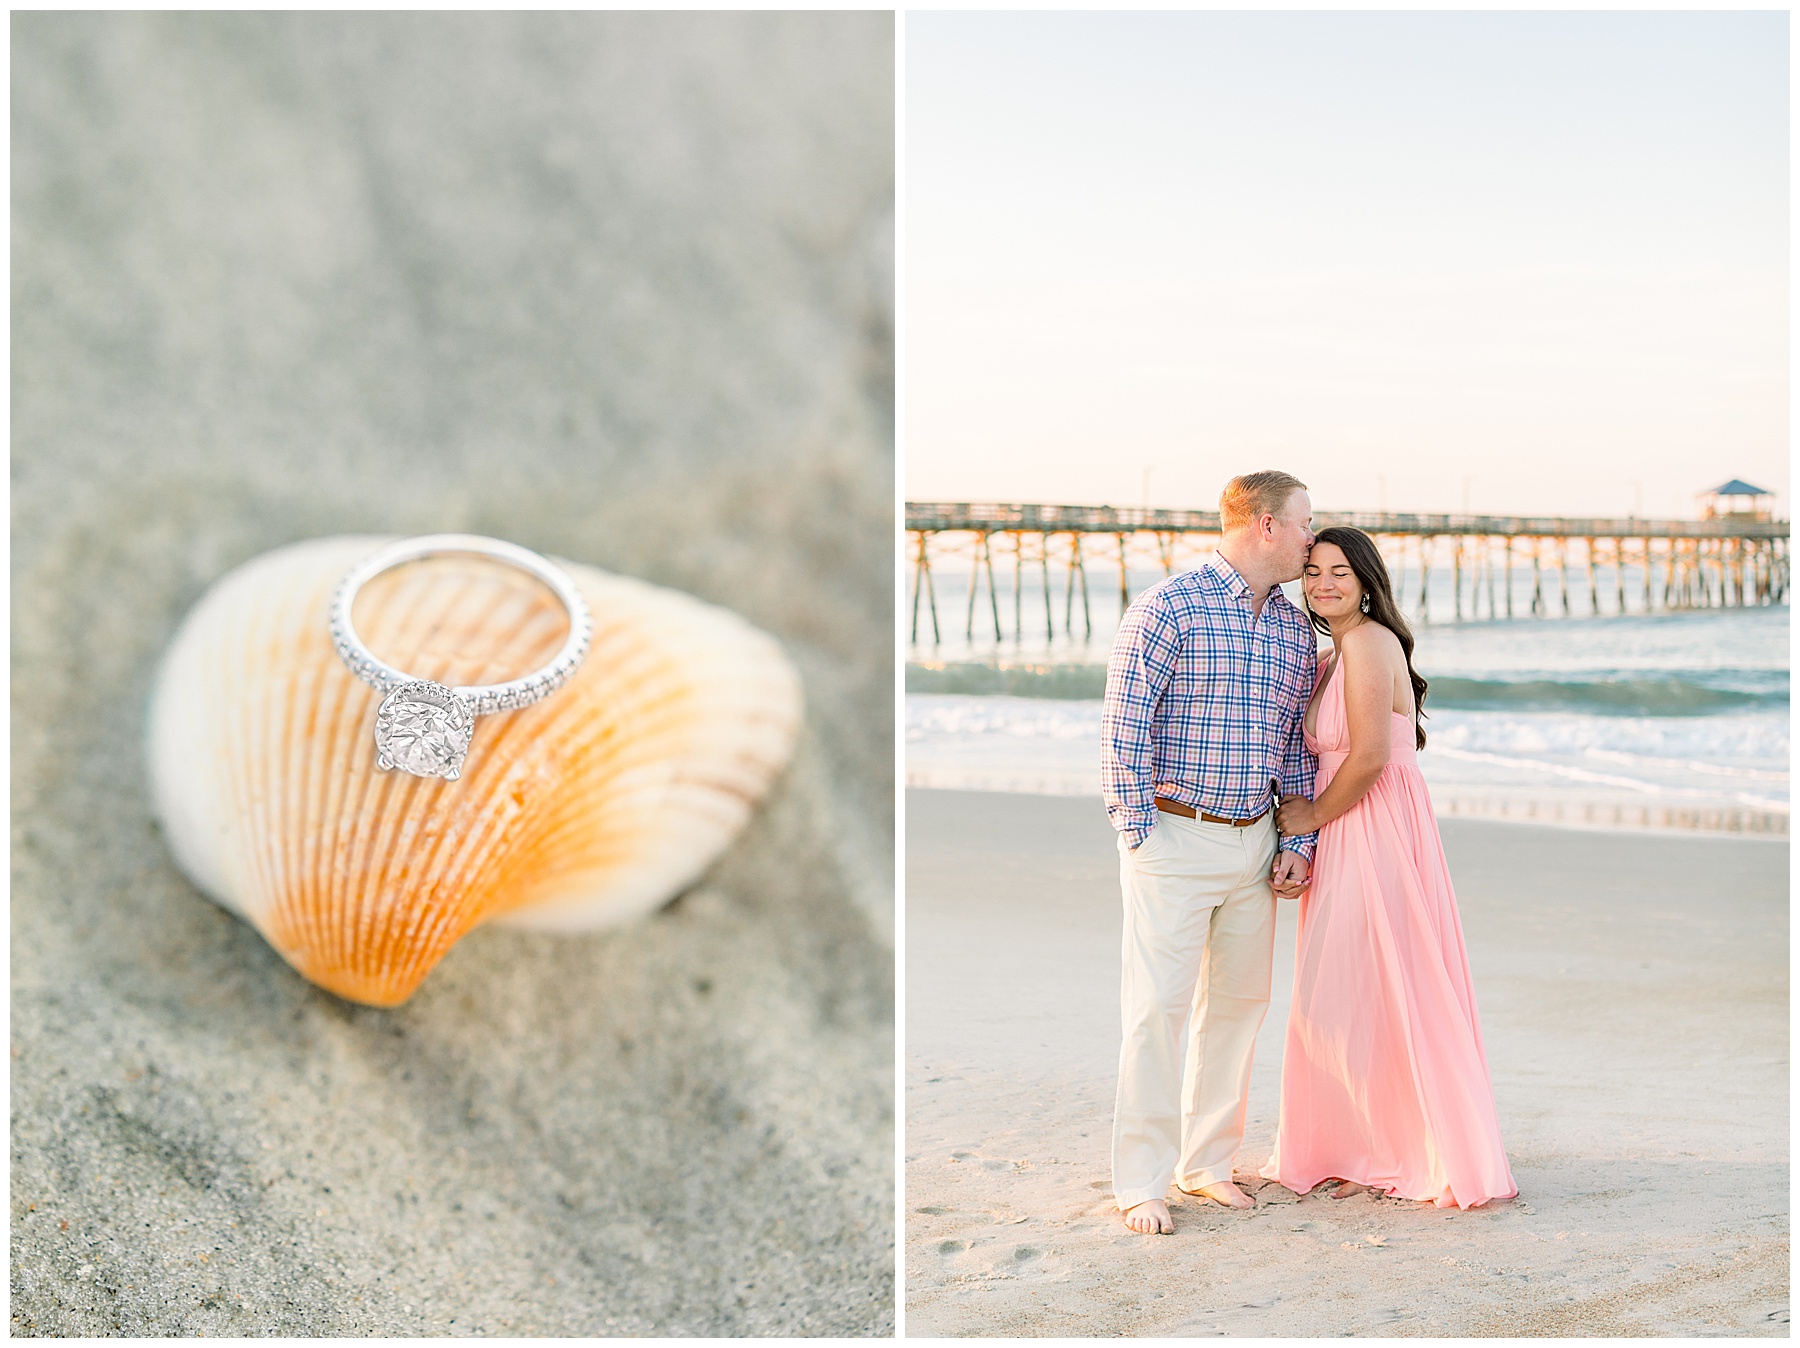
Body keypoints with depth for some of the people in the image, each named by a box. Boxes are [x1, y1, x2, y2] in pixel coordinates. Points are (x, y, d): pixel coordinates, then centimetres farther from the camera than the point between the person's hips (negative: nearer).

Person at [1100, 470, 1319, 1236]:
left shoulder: (1296, 631, 12)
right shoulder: (1169, 609, -8)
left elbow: (1297, 744, 17)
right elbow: (1123, 727, -9)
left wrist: (1298, 842, 9)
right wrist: (1137, 833, -11)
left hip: (1254, 845, 6)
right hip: (1176, 837, -6)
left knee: (1238, 1002, 10)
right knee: (1159, 1007, -5)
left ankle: (1208, 1163, 22)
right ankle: (1140, 1182, 2)